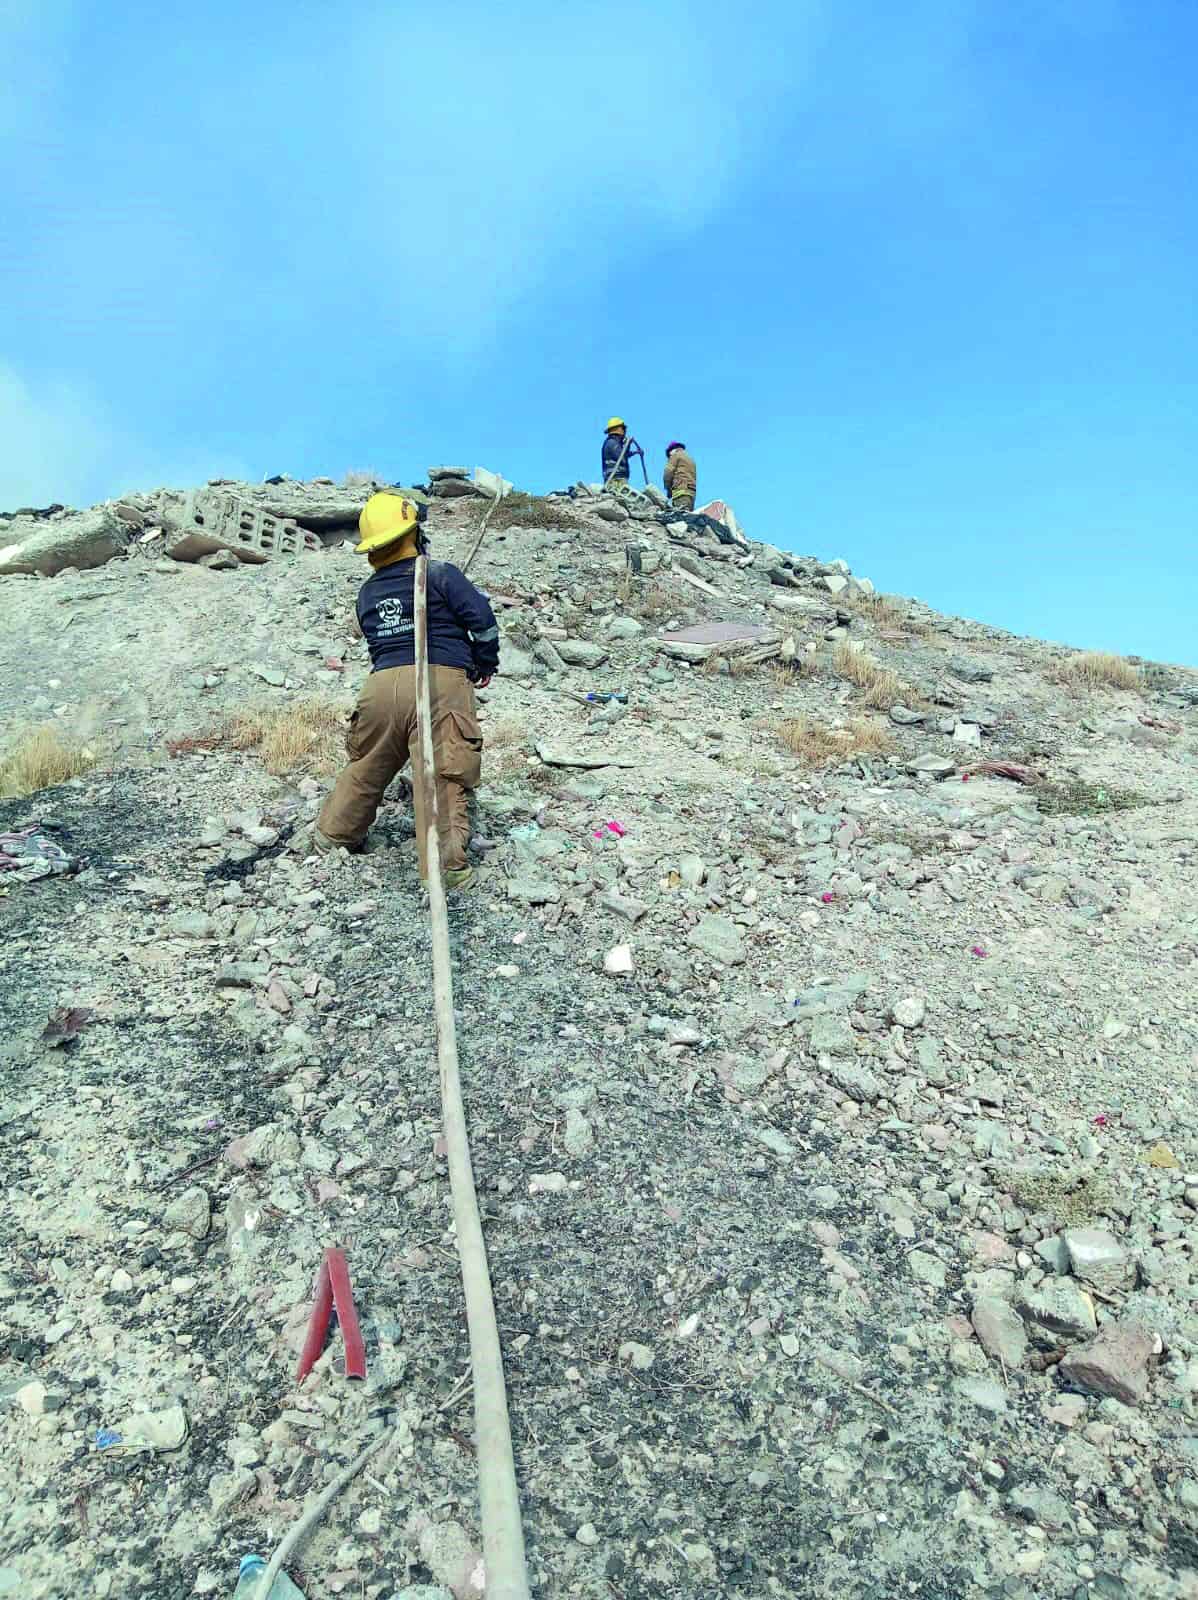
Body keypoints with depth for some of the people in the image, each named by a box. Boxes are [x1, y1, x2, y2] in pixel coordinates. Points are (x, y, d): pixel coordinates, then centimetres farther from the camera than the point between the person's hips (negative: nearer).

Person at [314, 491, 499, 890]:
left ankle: (332, 834, 35)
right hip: (441, 679, -5)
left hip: (383, 681, 5)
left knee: (368, 765, 21)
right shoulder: (438, 574, 2)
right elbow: (482, 618, -2)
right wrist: (485, 665, 13)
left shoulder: (367, 592, 19)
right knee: (442, 774, -6)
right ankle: (446, 866, -11)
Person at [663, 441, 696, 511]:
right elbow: (694, 478, 22)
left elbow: (668, 473, -1)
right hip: (692, 493, 7)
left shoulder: (676, 455, 9)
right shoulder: (691, 459, 30)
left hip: (681, 492, -7)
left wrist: (668, 490, 9)